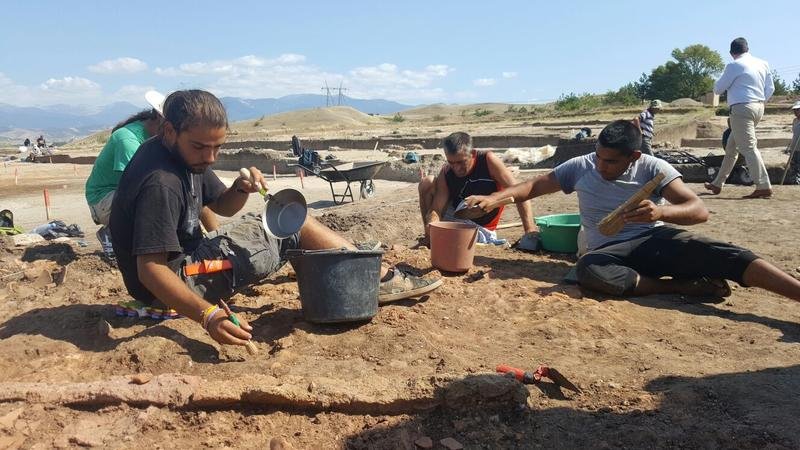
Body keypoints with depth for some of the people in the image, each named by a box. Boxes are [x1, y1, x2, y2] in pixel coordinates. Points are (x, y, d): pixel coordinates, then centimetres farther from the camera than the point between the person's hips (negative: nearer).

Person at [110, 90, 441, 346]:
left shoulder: (185, 154, 1)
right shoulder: (160, 184, -28)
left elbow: (222, 206, 11)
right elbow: (150, 269, -33)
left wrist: (241, 189, -13)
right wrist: (207, 315, -45)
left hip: (187, 254, 10)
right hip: (177, 279, -10)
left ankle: (380, 276, 12)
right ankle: (381, 279, -1)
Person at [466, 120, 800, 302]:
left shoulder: (653, 169, -6)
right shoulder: (581, 167, 1)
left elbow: (699, 210, -14)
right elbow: (535, 186, 7)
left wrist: (661, 211, -37)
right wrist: (493, 198, -7)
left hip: (656, 239, -1)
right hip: (612, 251, 1)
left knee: (719, 253, -31)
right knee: (587, 269, -37)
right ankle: (684, 286, -29)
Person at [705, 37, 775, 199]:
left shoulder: (734, 66, -9)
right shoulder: (763, 64, 12)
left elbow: (718, 89, -2)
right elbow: (770, 88, 12)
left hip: (741, 108, -8)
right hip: (759, 108, 8)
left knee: (748, 147, -11)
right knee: (731, 147, 16)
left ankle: (764, 187, -17)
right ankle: (718, 184, 24)